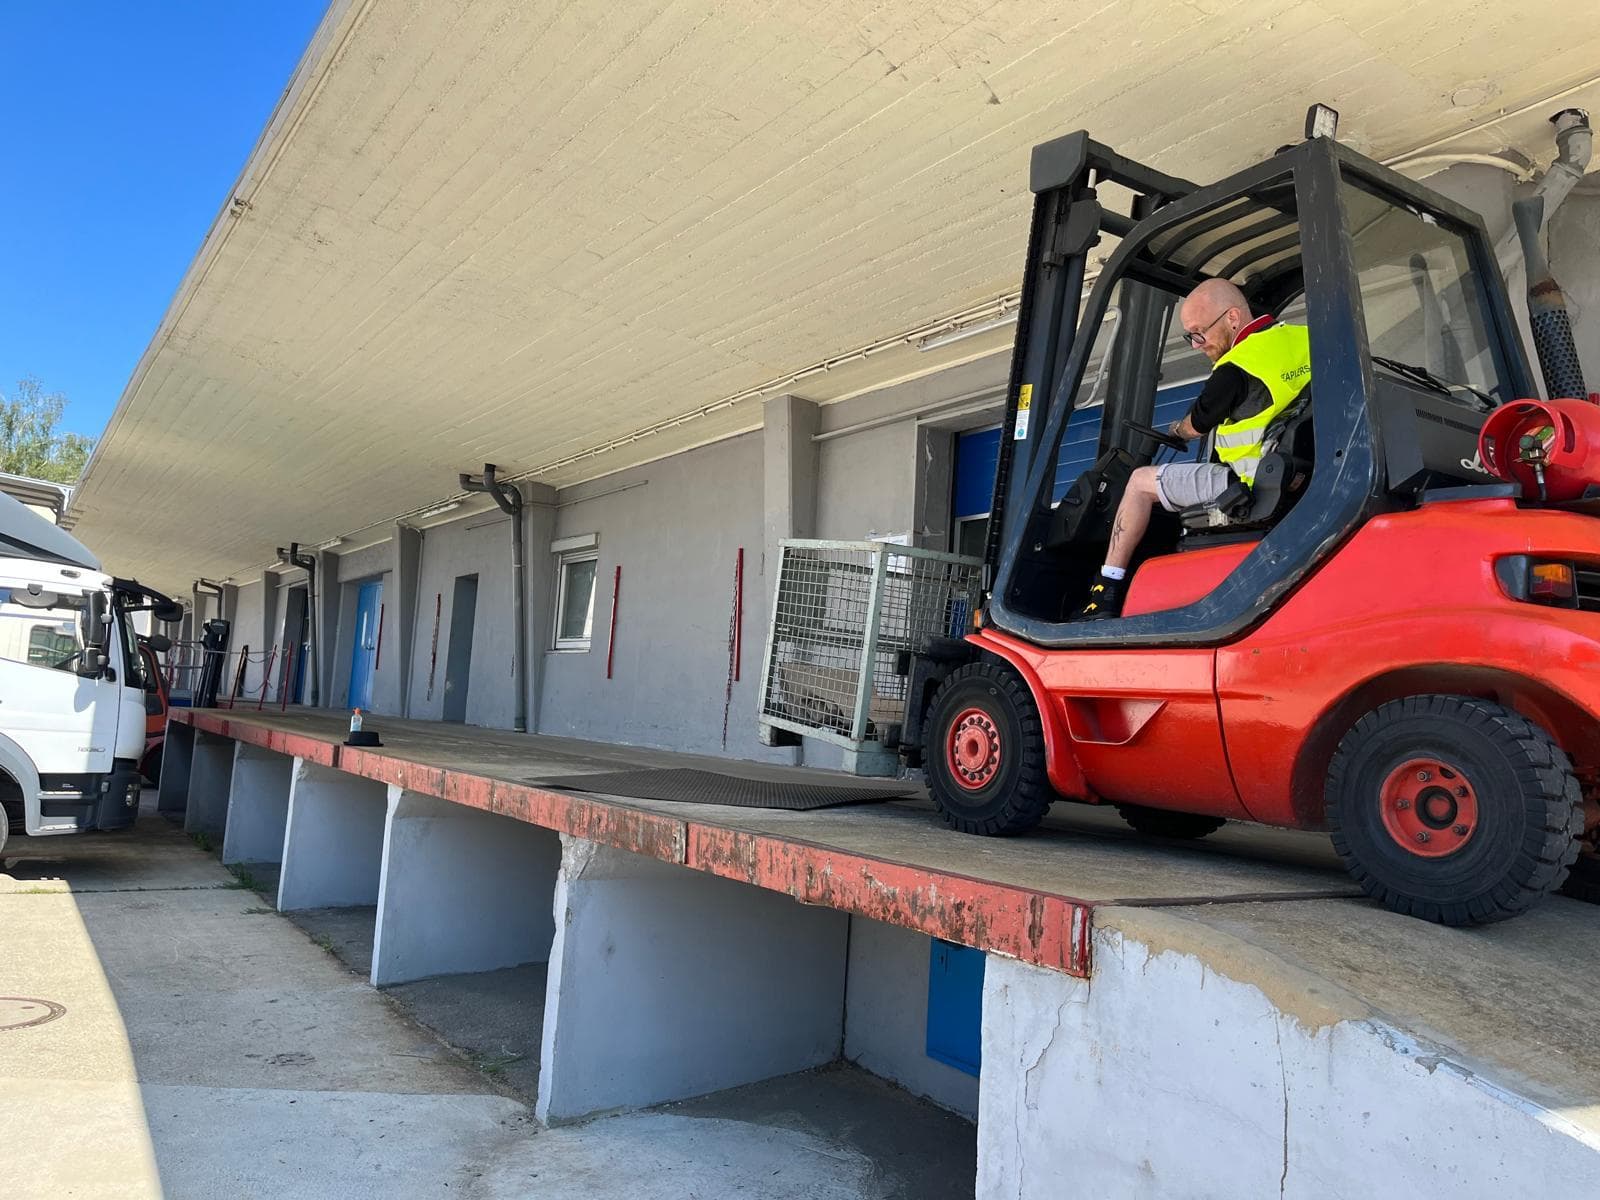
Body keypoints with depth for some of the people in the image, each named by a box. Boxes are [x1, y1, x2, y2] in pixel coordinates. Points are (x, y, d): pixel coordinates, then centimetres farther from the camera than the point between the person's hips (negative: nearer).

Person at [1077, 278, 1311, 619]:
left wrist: (1175, 430, 23)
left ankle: (1107, 593, 3)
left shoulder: (1235, 370, -16)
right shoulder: (1303, 337, 6)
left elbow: (1195, 427, 0)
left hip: (1253, 487, -9)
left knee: (1140, 482, 2)